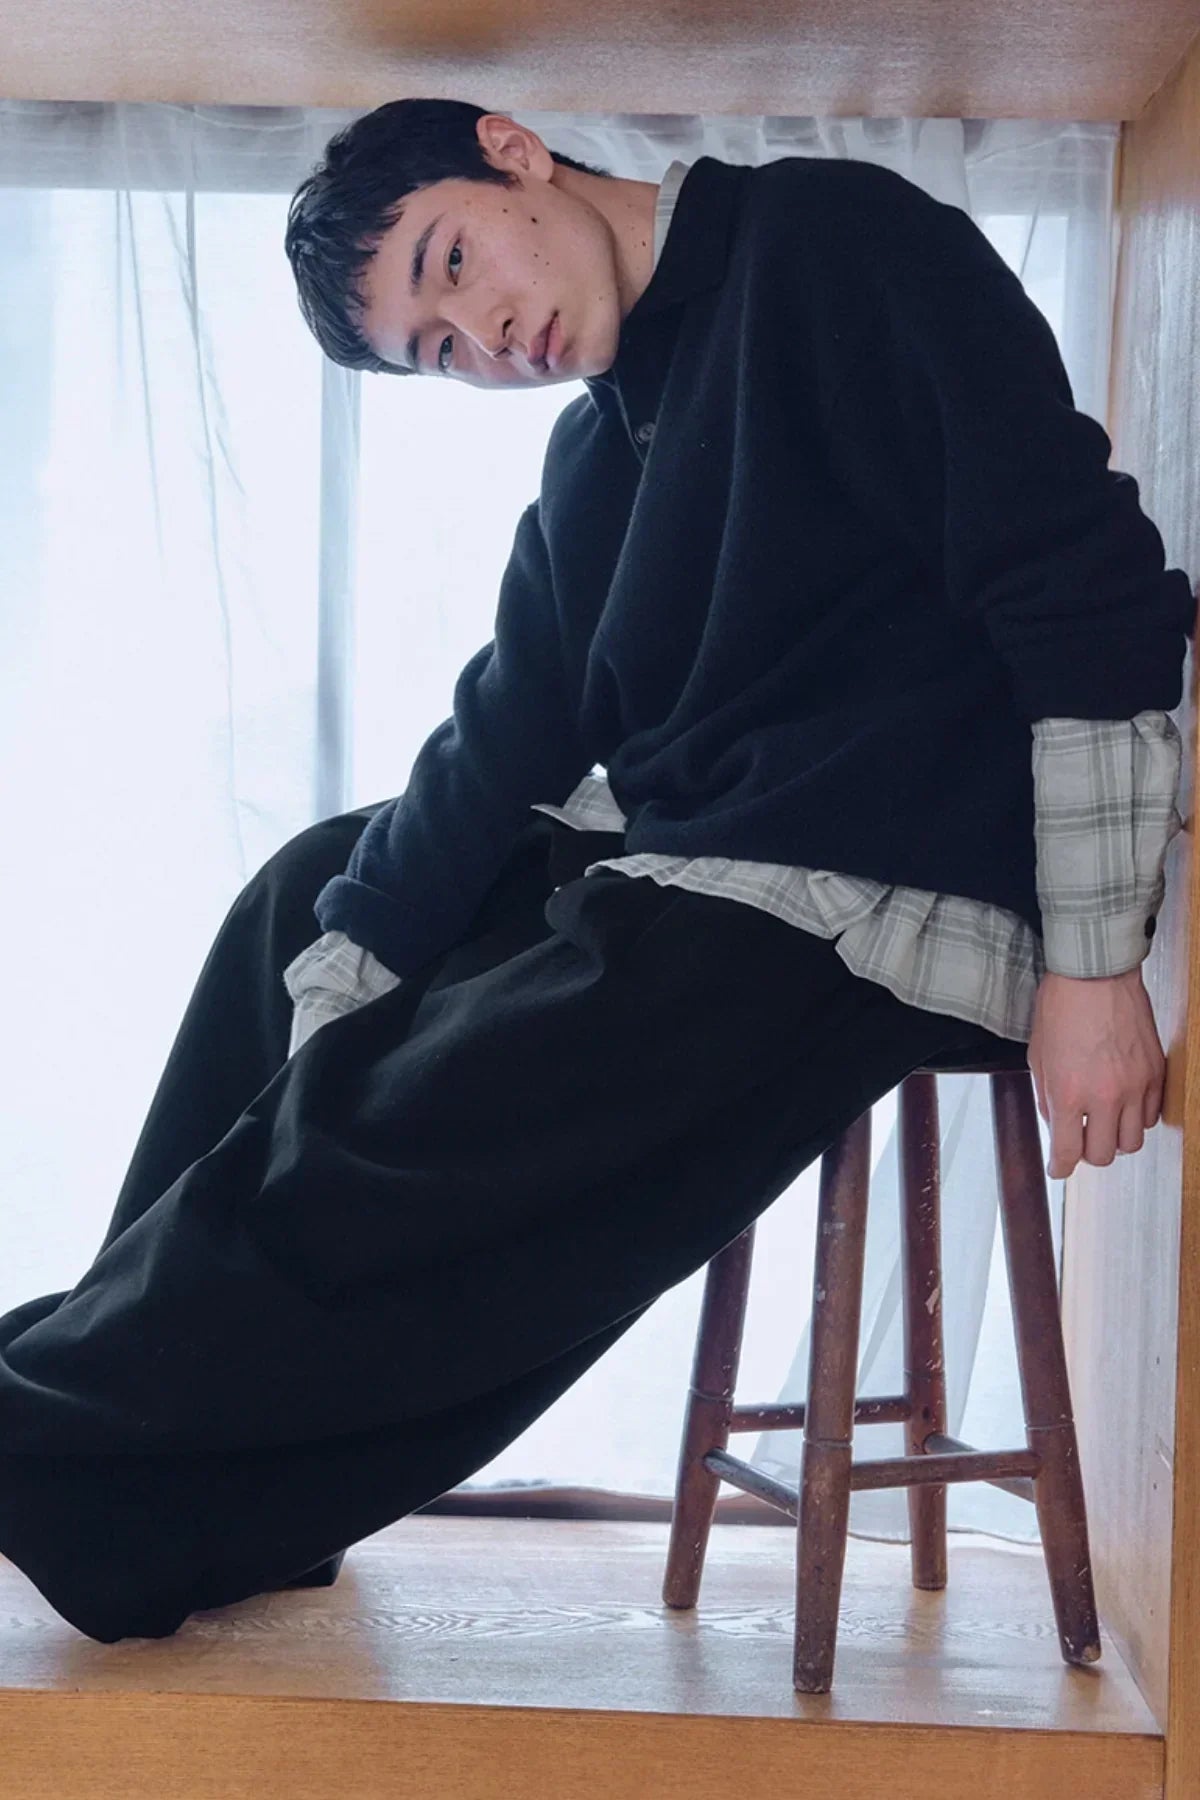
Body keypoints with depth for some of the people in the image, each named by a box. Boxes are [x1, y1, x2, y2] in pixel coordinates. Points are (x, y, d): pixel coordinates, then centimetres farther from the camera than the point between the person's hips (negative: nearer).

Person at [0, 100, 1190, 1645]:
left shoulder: (836, 243, -10)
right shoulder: (597, 449, 16)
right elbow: (506, 734, 10)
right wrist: (334, 991, -2)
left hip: (869, 910, -10)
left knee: (393, 1163, -17)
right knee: (314, 885, 16)